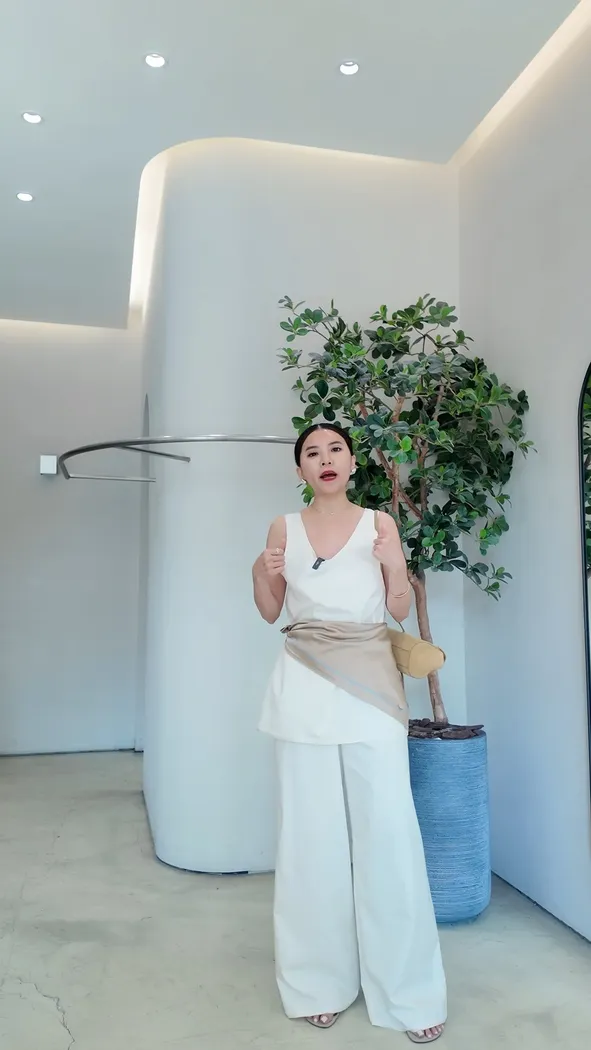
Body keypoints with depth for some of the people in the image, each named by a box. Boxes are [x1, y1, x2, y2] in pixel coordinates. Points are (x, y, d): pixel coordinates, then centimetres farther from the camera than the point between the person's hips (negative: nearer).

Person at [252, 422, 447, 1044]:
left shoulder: (379, 524, 6)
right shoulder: (284, 529, 8)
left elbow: (400, 611, 7)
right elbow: (270, 613, 13)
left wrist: (395, 562, -10)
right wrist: (261, 574, -6)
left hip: (370, 680, 0)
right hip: (305, 684, 1)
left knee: (388, 829, -1)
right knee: (312, 829, 6)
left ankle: (409, 991, 16)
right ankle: (321, 981, 23)